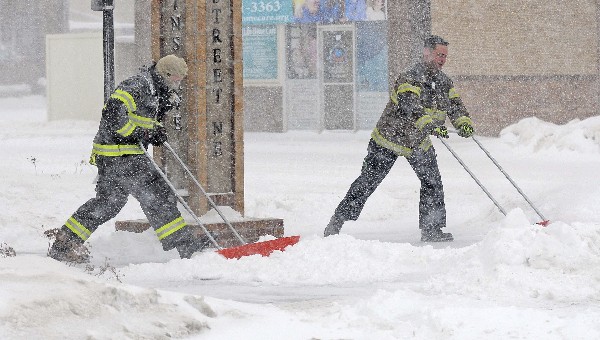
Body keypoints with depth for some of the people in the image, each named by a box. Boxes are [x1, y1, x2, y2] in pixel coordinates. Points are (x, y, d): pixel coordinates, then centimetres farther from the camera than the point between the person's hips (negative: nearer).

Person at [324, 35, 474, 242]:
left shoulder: (444, 82, 0)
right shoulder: (410, 79, -25)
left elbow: (455, 106, 1)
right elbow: (410, 108, -40)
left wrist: (463, 122, -21)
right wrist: (431, 125, -55)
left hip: (419, 143, 6)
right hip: (390, 138, -6)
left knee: (432, 182, -6)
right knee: (368, 182, -1)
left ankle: (432, 229, 3)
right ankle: (337, 222, 8)